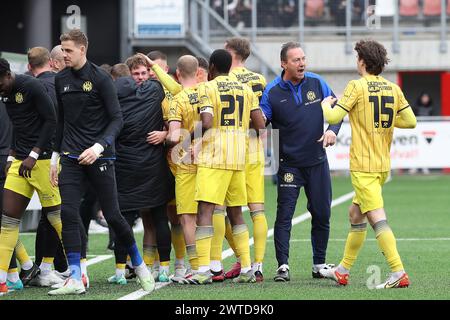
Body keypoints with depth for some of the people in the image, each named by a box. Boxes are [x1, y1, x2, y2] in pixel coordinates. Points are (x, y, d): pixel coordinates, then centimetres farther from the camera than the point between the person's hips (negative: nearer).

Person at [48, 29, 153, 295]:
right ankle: (75, 279, -9)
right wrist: (55, 156, 16)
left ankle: (139, 265, 22)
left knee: (112, 214, 0)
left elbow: (117, 119, -10)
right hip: (71, 158, 4)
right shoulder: (61, 80, 9)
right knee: (69, 214, -10)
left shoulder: (101, 79, -7)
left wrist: (99, 146, -23)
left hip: (100, 157, -4)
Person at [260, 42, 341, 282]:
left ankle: (319, 264, 21)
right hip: (289, 163, -3)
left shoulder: (316, 83, 0)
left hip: (317, 161, 3)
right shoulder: (272, 92, -9)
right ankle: (282, 265, -6)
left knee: (322, 214, 8)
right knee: (284, 215, -8)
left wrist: (332, 130, -8)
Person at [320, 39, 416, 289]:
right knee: (356, 214, 19)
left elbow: (333, 117, -11)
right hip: (383, 164, 8)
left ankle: (398, 273, -23)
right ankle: (343, 271, 28)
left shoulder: (357, 86, -11)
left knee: (377, 219, -13)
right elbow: (410, 121, 5)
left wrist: (326, 104, 11)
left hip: (363, 166, -8)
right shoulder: (393, 89, 7)